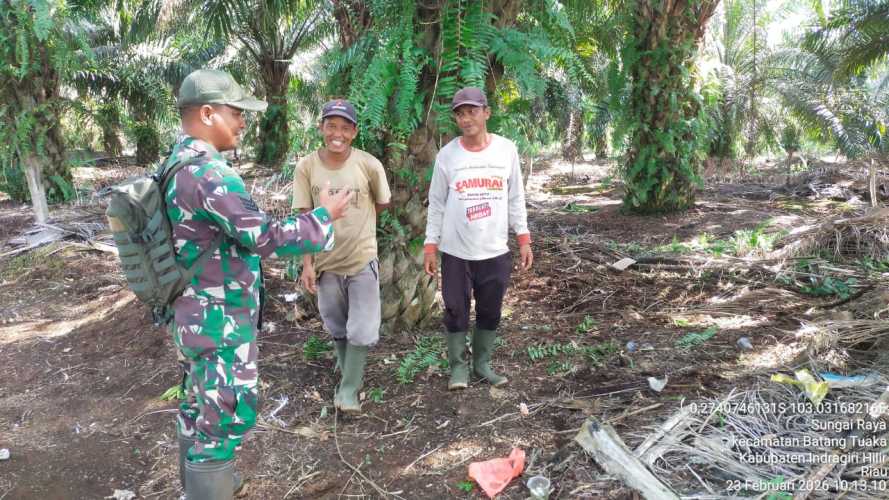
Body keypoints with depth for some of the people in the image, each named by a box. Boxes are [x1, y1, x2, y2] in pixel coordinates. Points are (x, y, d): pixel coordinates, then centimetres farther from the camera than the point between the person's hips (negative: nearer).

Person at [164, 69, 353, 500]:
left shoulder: (177, 164, 8)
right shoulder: (208, 173, -25)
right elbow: (267, 238, -27)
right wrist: (325, 215, -14)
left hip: (196, 314, 10)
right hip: (220, 321, -10)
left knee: (199, 409, 23)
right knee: (223, 419, 2)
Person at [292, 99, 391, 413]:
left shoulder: (369, 165, -14)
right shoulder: (306, 167, -10)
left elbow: (382, 204, 3)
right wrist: (307, 264, -9)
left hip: (363, 260, -1)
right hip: (326, 261, 2)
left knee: (361, 330, 3)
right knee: (337, 329, 18)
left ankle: (348, 389, 21)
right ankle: (349, 375, 40)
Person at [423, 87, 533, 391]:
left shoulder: (507, 149, 0)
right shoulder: (447, 154, -3)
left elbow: (515, 198, 6)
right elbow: (436, 203, 2)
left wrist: (524, 239, 2)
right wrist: (431, 245, 0)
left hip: (495, 251, 1)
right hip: (456, 251, -1)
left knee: (490, 311, 11)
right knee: (456, 311, 6)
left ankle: (482, 363, 28)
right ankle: (458, 366, 22)